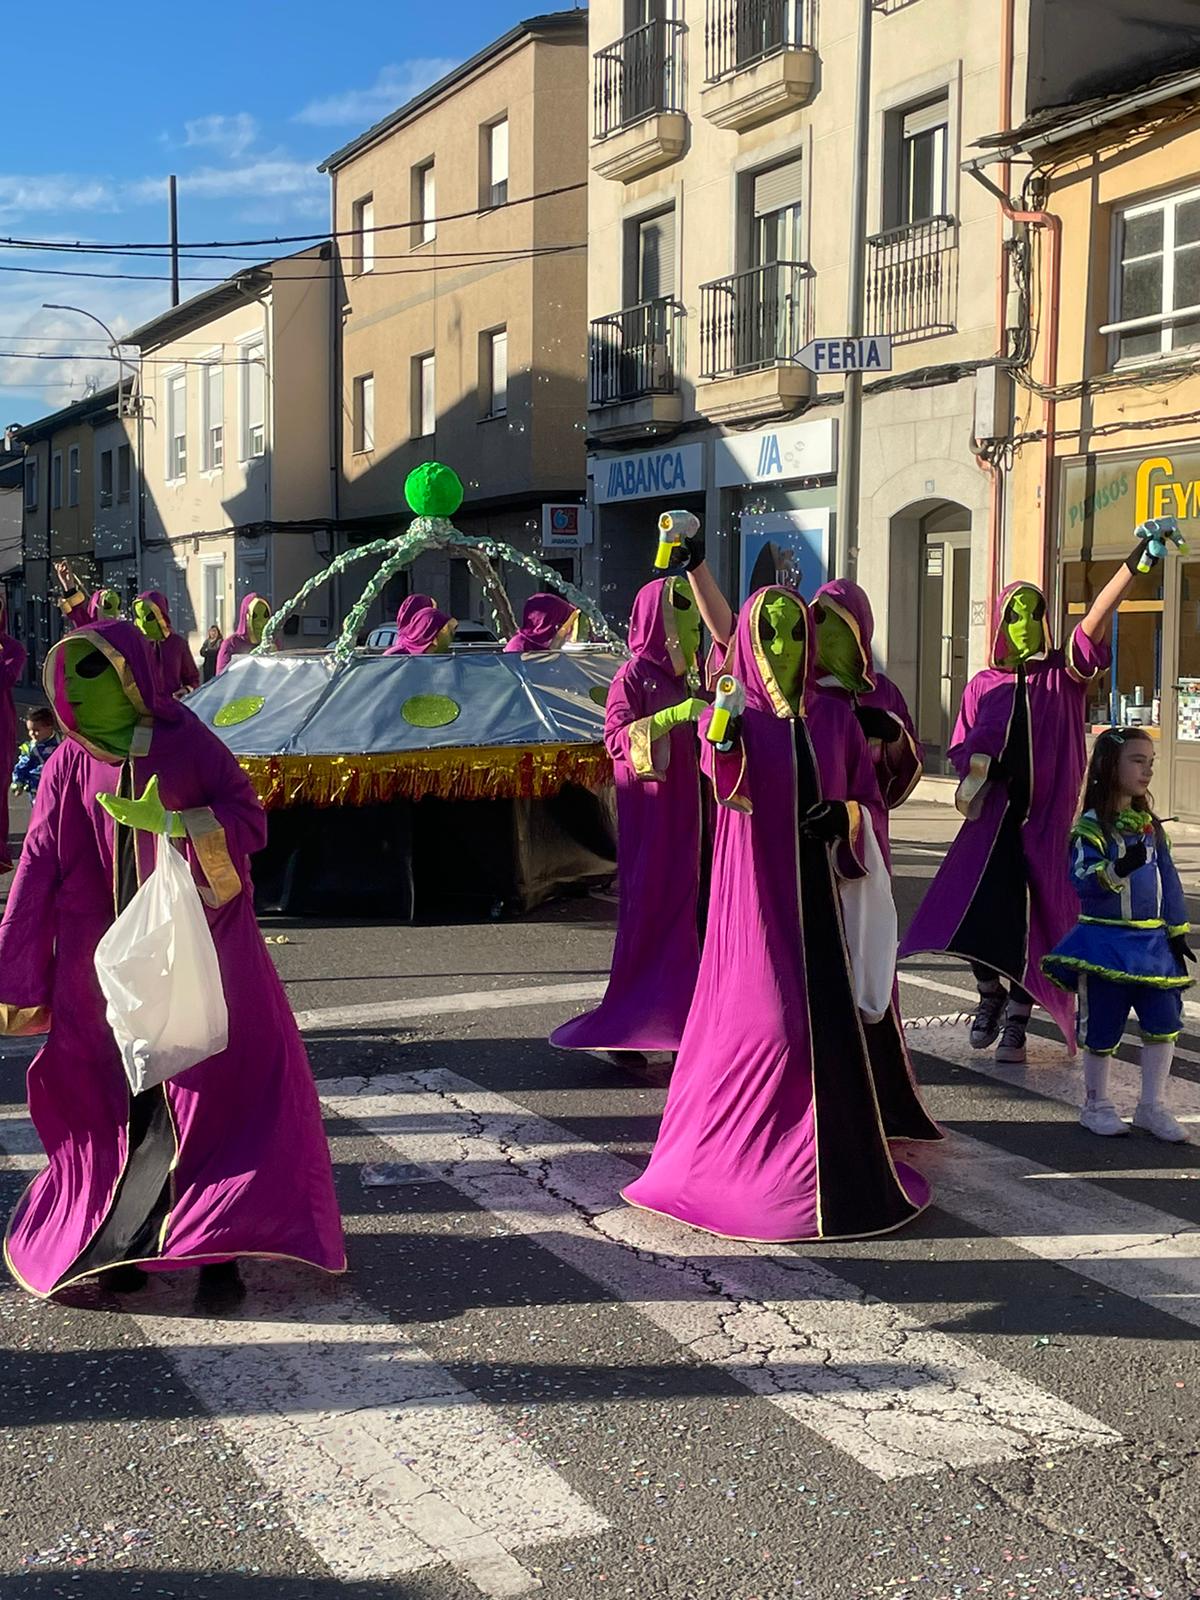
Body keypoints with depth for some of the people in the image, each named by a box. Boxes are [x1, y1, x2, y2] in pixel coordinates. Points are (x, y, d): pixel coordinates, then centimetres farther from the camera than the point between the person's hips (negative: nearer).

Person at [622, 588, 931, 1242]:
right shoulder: (733, 713, -3)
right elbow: (726, 785, -24)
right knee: (765, 1028, -7)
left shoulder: (835, 716, 8)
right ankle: (736, 1164, 9)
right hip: (757, 893, -4)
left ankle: (833, 1158, 18)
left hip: (821, 893, 4)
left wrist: (846, 817, -9)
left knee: (828, 1026, 5)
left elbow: (870, 797, 13)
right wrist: (725, 740, -45)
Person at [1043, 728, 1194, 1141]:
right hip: (1106, 941, -6)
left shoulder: (1150, 825, 10)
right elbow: (1083, 878, -22)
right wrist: (1119, 869, -38)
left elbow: (1168, 880, 14)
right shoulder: (1091, 827, -10)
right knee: (1102, 1026, 3)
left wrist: (1177, 931, 12)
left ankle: (1151, 1106, 18)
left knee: (1164, 1021, 2)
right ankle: (1096, 1106, 21)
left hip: (1152, 941, 6)